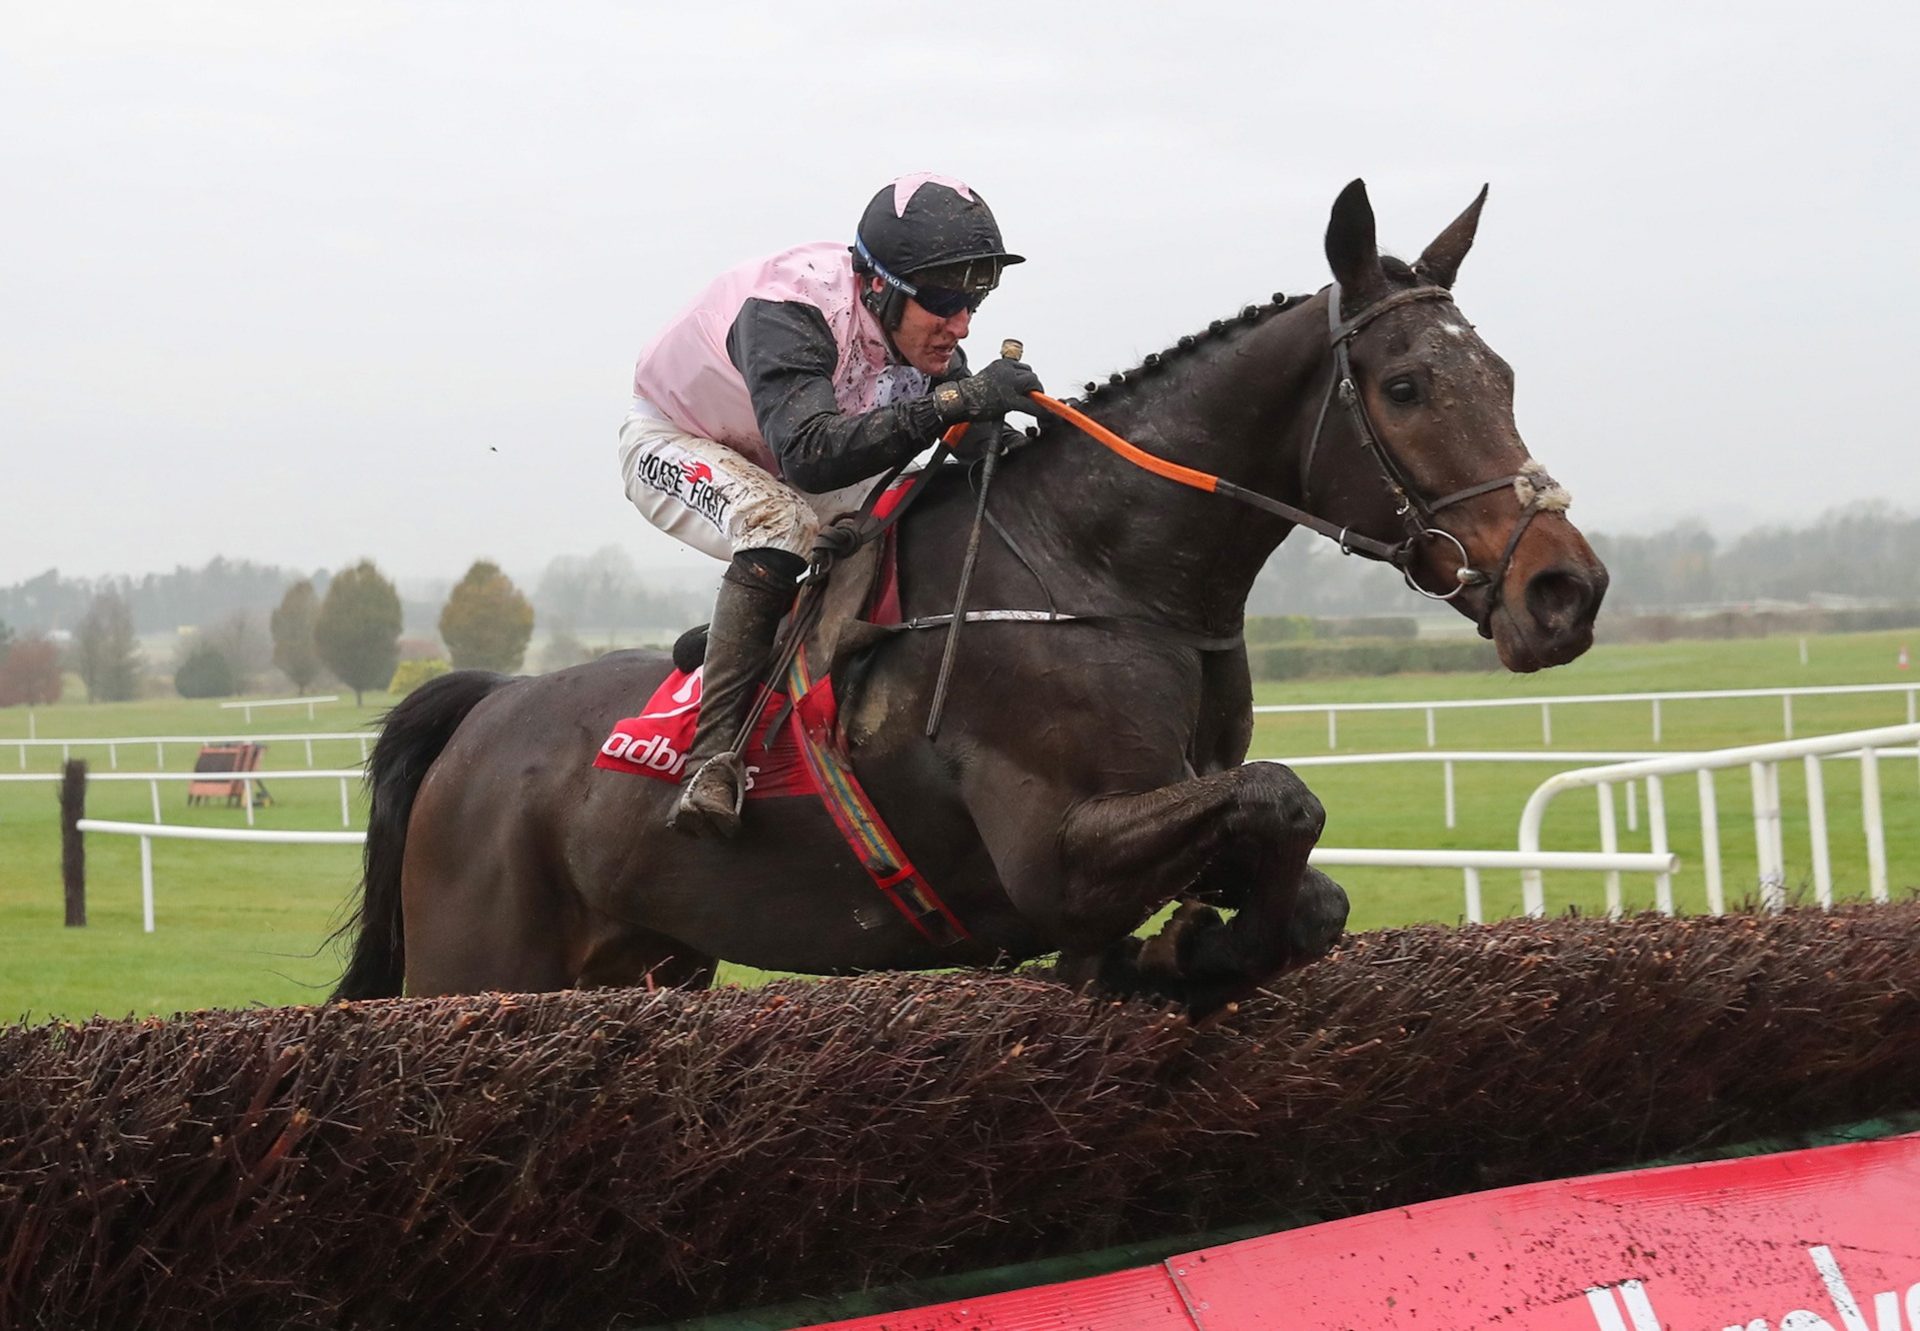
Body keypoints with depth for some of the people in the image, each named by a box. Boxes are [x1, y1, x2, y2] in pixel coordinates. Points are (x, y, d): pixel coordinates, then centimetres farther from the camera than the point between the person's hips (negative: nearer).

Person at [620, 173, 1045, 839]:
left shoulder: (922, 330, -18)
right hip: (671, 443, -7)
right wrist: (951, 402, -61)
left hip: (775, 468, 7)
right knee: (781, 523, -35)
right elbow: (808, 454, -55)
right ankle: (714, 754, -37)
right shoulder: (785, 314, -40)